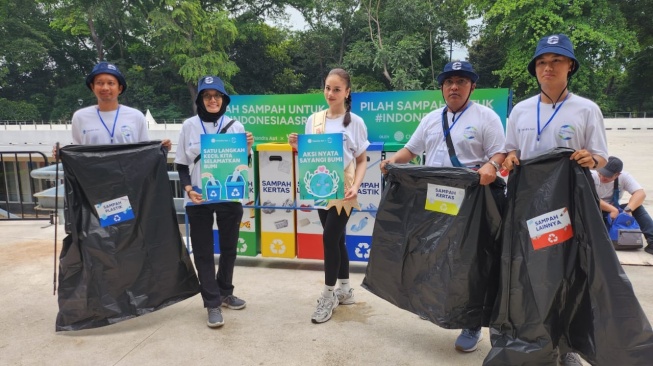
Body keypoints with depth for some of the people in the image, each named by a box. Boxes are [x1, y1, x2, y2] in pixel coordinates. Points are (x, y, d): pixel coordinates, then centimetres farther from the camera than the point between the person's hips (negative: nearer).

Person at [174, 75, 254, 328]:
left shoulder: (235, 125, 2)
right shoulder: (189, 126, 2)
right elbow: (181, 164, 5)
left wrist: (248, 148, -13)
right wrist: (188, 188, -11)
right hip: (198, 199, -1)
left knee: (229, 247, 12)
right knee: (203, 251, 2)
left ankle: (225, 293, 31)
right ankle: (212, 303, 11)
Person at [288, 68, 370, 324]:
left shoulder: (355, 122, -4)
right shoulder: (313, 120, 5)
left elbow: (362, 161, -1)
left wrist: (355, 186, -16)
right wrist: (297, 147, -9)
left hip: (343, 191, -4)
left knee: (330, 239, -7)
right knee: (337, 239, 13)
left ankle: (328, 295, 10)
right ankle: (344, 290, 29)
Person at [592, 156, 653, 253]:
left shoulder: (624, 177, -10)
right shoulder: (592, 176, -18)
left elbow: (640, 193, -21)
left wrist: (628, 209, -37)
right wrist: (612, 210, -32)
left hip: (615, 212, 3)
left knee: (637, 207, -20)